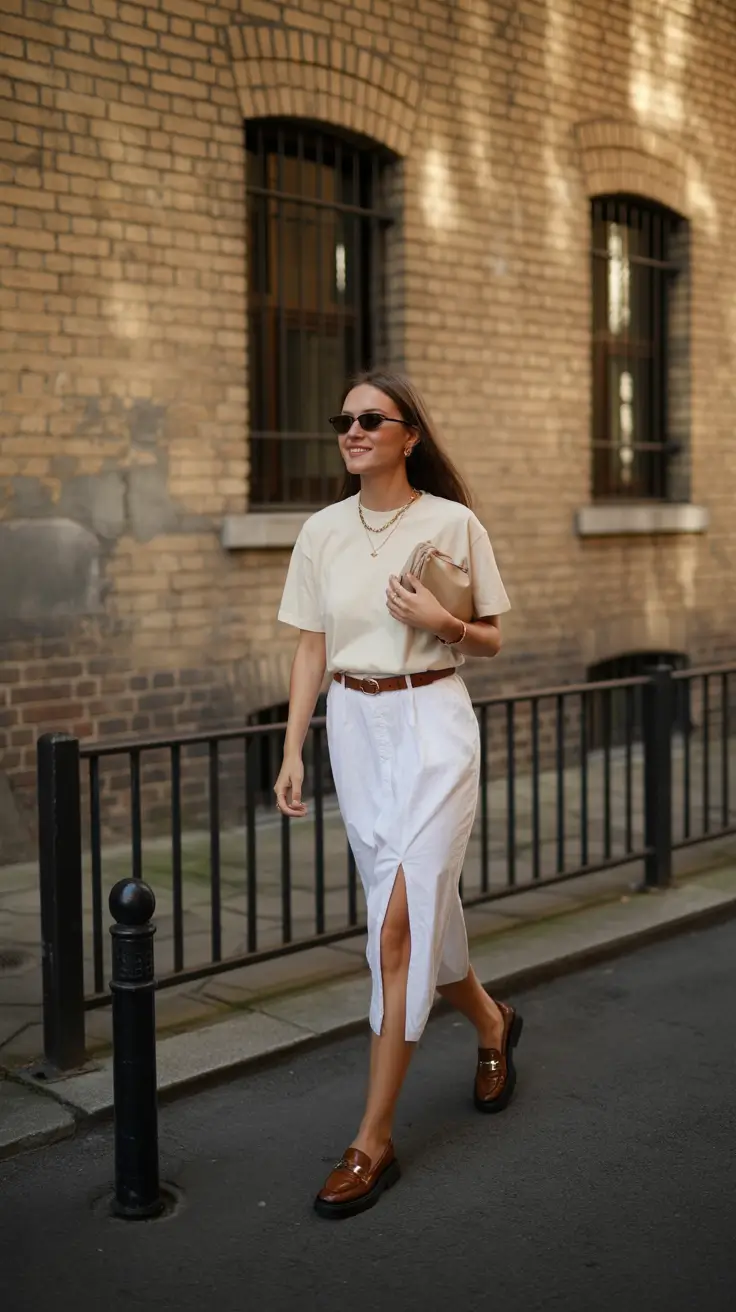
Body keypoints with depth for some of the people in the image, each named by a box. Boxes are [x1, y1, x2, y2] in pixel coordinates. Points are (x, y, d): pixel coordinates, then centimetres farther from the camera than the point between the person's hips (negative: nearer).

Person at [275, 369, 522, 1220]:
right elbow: (311, 649, 8)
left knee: (397, 925, -10)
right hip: (354, 727, 5)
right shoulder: (321, 532, 4)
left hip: (432, 723, -4)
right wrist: (292, 752, 2)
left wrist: (440, 623, -18)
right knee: (418, 908, 14)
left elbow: (491, 641, 2)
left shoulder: (454, 523, -5)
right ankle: (491, 1024, 45)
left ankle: (374, 1141, -1)